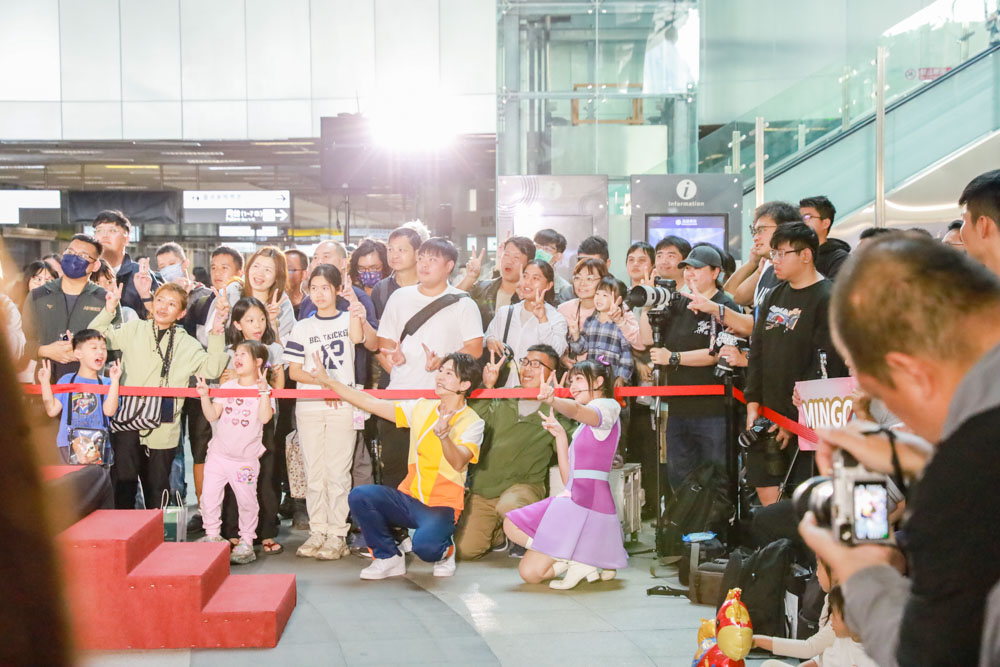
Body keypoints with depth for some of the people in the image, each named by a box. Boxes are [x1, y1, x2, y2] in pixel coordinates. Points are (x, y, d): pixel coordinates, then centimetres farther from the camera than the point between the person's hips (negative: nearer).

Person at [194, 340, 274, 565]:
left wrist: (264, 390, -24)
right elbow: (212, 416, 5)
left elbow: (265, 417, -20)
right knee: (209, 496, 3)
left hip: (246, 459, -4)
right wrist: (204, 396, -7)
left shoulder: (263, 390, -4)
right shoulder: (227, 387, 8)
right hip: (219, 454, 4)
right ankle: (212, 537, 18)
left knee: (246, 501, 2)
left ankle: (246, 542, 14)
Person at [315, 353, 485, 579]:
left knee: (424, 544, -35)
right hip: (408, 499, 5)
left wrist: (443, 435, -43)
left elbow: (458, 463, -24)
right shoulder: (422, 408, 7)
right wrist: (330, 382, 6)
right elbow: (373, 403, 8)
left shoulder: (472, 422, -6)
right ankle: (388, 558, 0)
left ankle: (444, 551, 6)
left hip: (441, 506, -4)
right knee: (360, 495, -22)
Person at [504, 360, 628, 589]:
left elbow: (577, 410, -31)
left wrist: (553, 401, -52)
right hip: (572, 499, 10)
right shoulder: (585, 426, 25)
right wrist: (560, 435, 10)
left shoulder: (607, 407, -4)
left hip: (589, 502, -10)